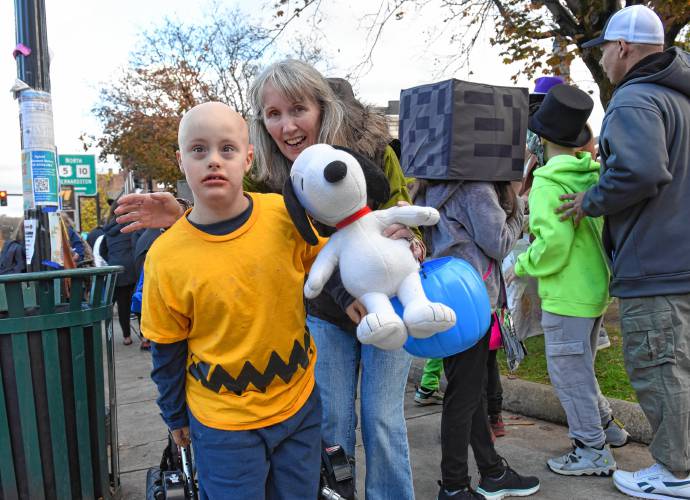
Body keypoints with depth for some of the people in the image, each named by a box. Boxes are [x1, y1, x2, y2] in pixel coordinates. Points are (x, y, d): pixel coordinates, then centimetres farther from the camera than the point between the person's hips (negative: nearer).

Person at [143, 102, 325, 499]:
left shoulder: (287, 215, -12)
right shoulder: (165, 257, -14)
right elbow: (167, 352, -1)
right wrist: (175, 418, 10)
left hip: (301, 405, 2)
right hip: (223, 424, -2)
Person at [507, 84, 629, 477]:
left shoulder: (547, 183, -18)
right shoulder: (591, 173, 7)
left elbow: (554, 241, -26)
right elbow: (600, 227, 12)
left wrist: (522, 266, -11)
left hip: (566, 295, -9)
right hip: (596, 288, 9)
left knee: (568, 373, 3)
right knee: (580, 367, 24)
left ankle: (593, 452, 14)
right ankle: (605, 426, 38)